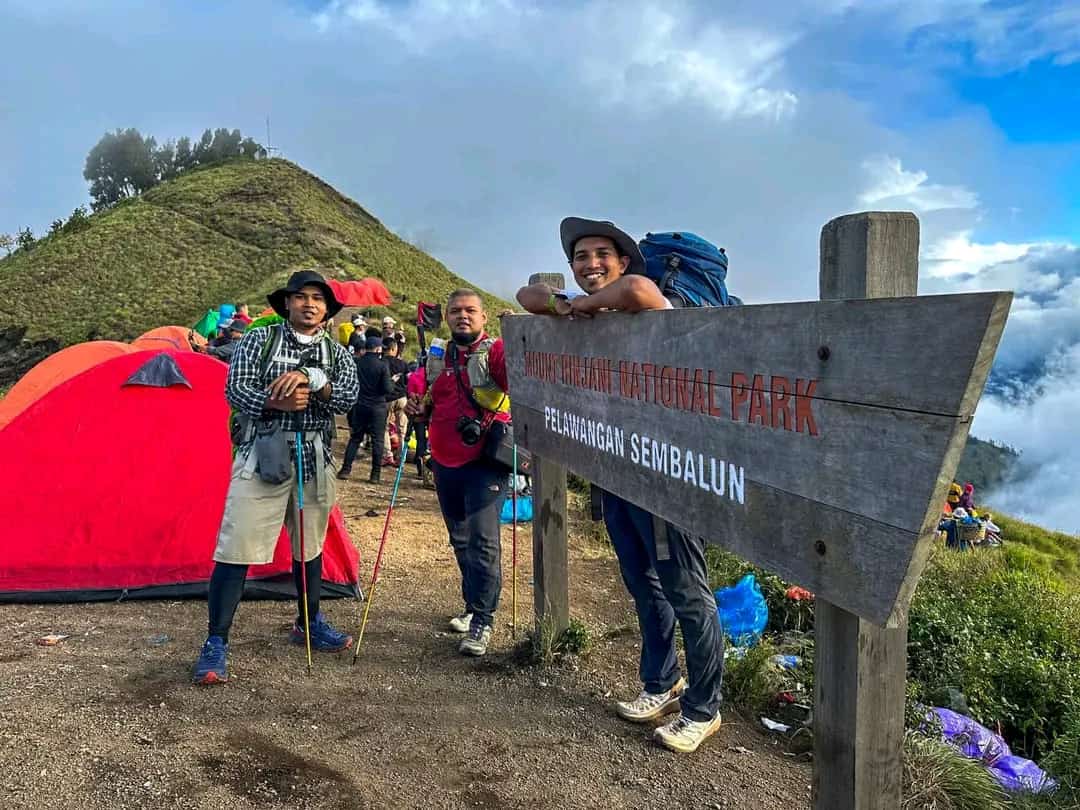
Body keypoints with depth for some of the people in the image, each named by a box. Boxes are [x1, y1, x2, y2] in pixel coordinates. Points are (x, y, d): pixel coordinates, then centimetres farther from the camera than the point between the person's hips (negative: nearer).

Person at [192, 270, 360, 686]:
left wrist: (309, 378, -24)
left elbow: (348, 397, -8)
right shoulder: (260, 339, 2)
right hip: (262, 457, -4)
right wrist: (277, 402, -24)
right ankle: (215, 644, 3)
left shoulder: (337, 354, 9)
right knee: (237, 549, -7)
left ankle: (309, 624, 35)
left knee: (310, 547, 16)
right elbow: (235, 389, -7)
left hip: (314, 461, 4)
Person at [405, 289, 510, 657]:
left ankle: (482, 620, 1)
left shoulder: (495, 351, -7)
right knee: (460, 541, 17)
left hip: (484, 463, -7)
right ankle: (472, 606, 33)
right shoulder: (437, 359, 13)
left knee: (482, 541, -10)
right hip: (445, 464, 7)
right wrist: (418, 409, 4)